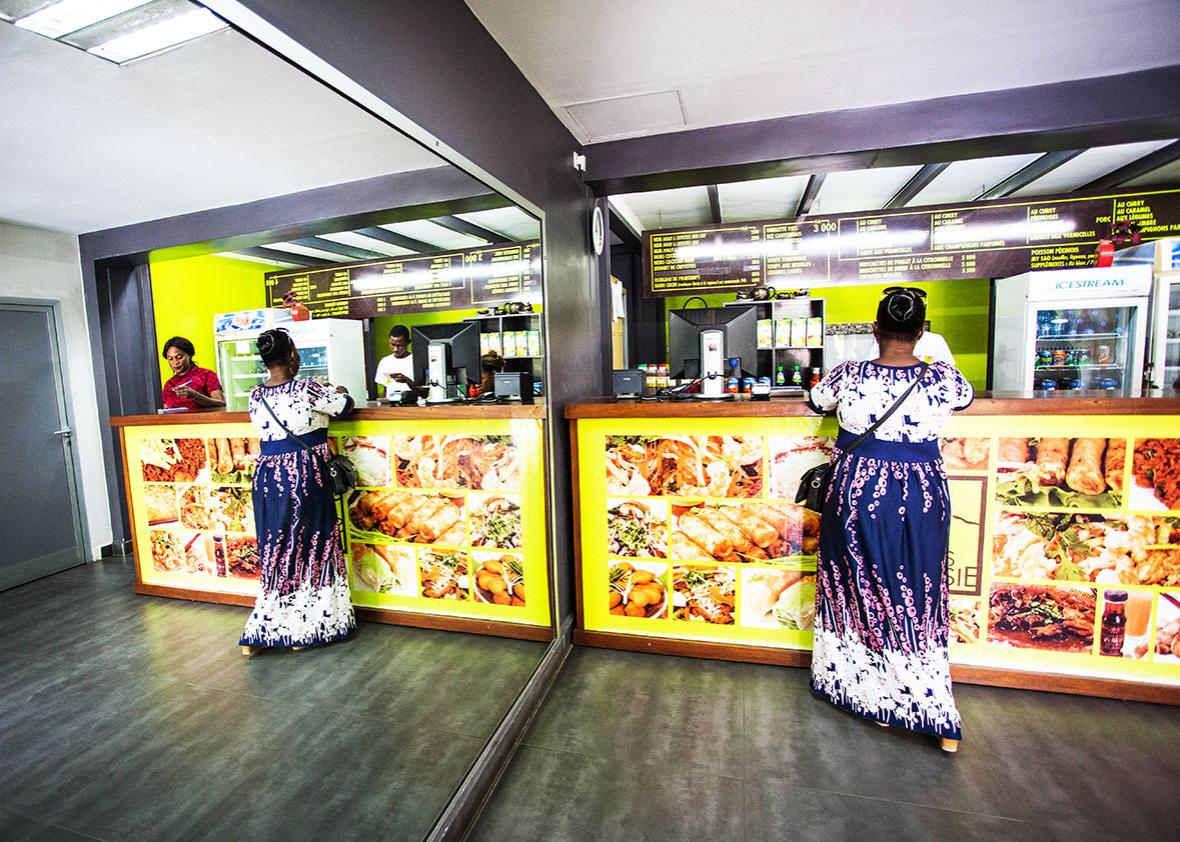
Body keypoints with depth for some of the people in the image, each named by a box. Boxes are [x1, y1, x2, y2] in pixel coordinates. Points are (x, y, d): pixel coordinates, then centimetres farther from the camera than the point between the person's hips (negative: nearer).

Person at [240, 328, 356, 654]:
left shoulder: (256, 395, 4)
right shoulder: (306, 389, -13)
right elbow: (345, 406, 0)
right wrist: (339, 393, 23)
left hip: (267, 479, 6)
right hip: (304, 479, -5)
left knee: (275, 552, 15)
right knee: (310, 548, 8)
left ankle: (262, 631, 21)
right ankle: (304, 629, 19)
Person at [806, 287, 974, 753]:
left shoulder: (848, 376, -11)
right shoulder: (942, 379, -7)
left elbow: (816, 401, 10)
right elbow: (966, 398, 17)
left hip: (858, 494, -1)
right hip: (923, 497, 2)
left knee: (860, 590, 14)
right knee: (918, 598, 12)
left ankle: (873, 695, 32)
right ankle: (938, 718, 22)